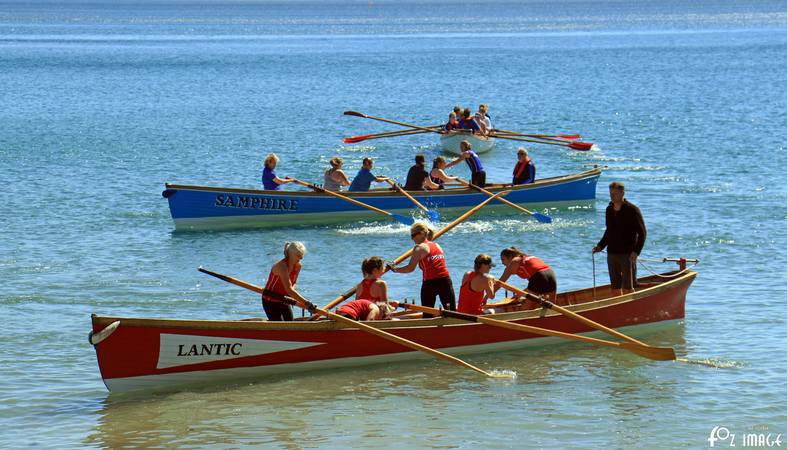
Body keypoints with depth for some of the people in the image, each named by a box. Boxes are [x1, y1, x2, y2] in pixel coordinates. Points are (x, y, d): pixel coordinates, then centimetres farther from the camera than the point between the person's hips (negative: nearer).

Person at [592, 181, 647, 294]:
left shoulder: (632, 210, -9)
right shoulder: (609, 209, 10)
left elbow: (642, 233, -9)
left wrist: (636, 251, -19)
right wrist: (600, 246, 9)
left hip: (627, 254, -6)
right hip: (612, 253, 6)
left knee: (628, 288, -6)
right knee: (615, 287, 10)